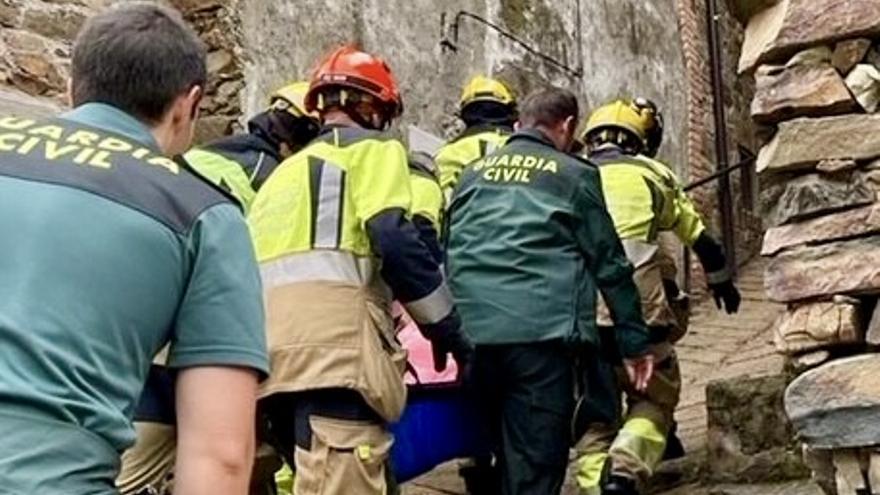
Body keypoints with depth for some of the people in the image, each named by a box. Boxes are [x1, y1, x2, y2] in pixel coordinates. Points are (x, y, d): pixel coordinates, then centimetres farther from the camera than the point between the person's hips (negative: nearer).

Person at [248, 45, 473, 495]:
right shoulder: (372, 148, 10)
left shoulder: (284, 171, 33)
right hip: (333, 337, -8)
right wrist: (446, 326, 1)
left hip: (271, 347, 8)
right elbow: (393, 238, -6)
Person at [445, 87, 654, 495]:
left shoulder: (474, 172, 20)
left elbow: (447, 251, 24)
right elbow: (609, 263, 5)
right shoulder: (574, 175, 6)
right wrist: (635, 341, 11)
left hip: (473, 331, 5)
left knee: (507, 453, 20)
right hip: (540, 330, -5)